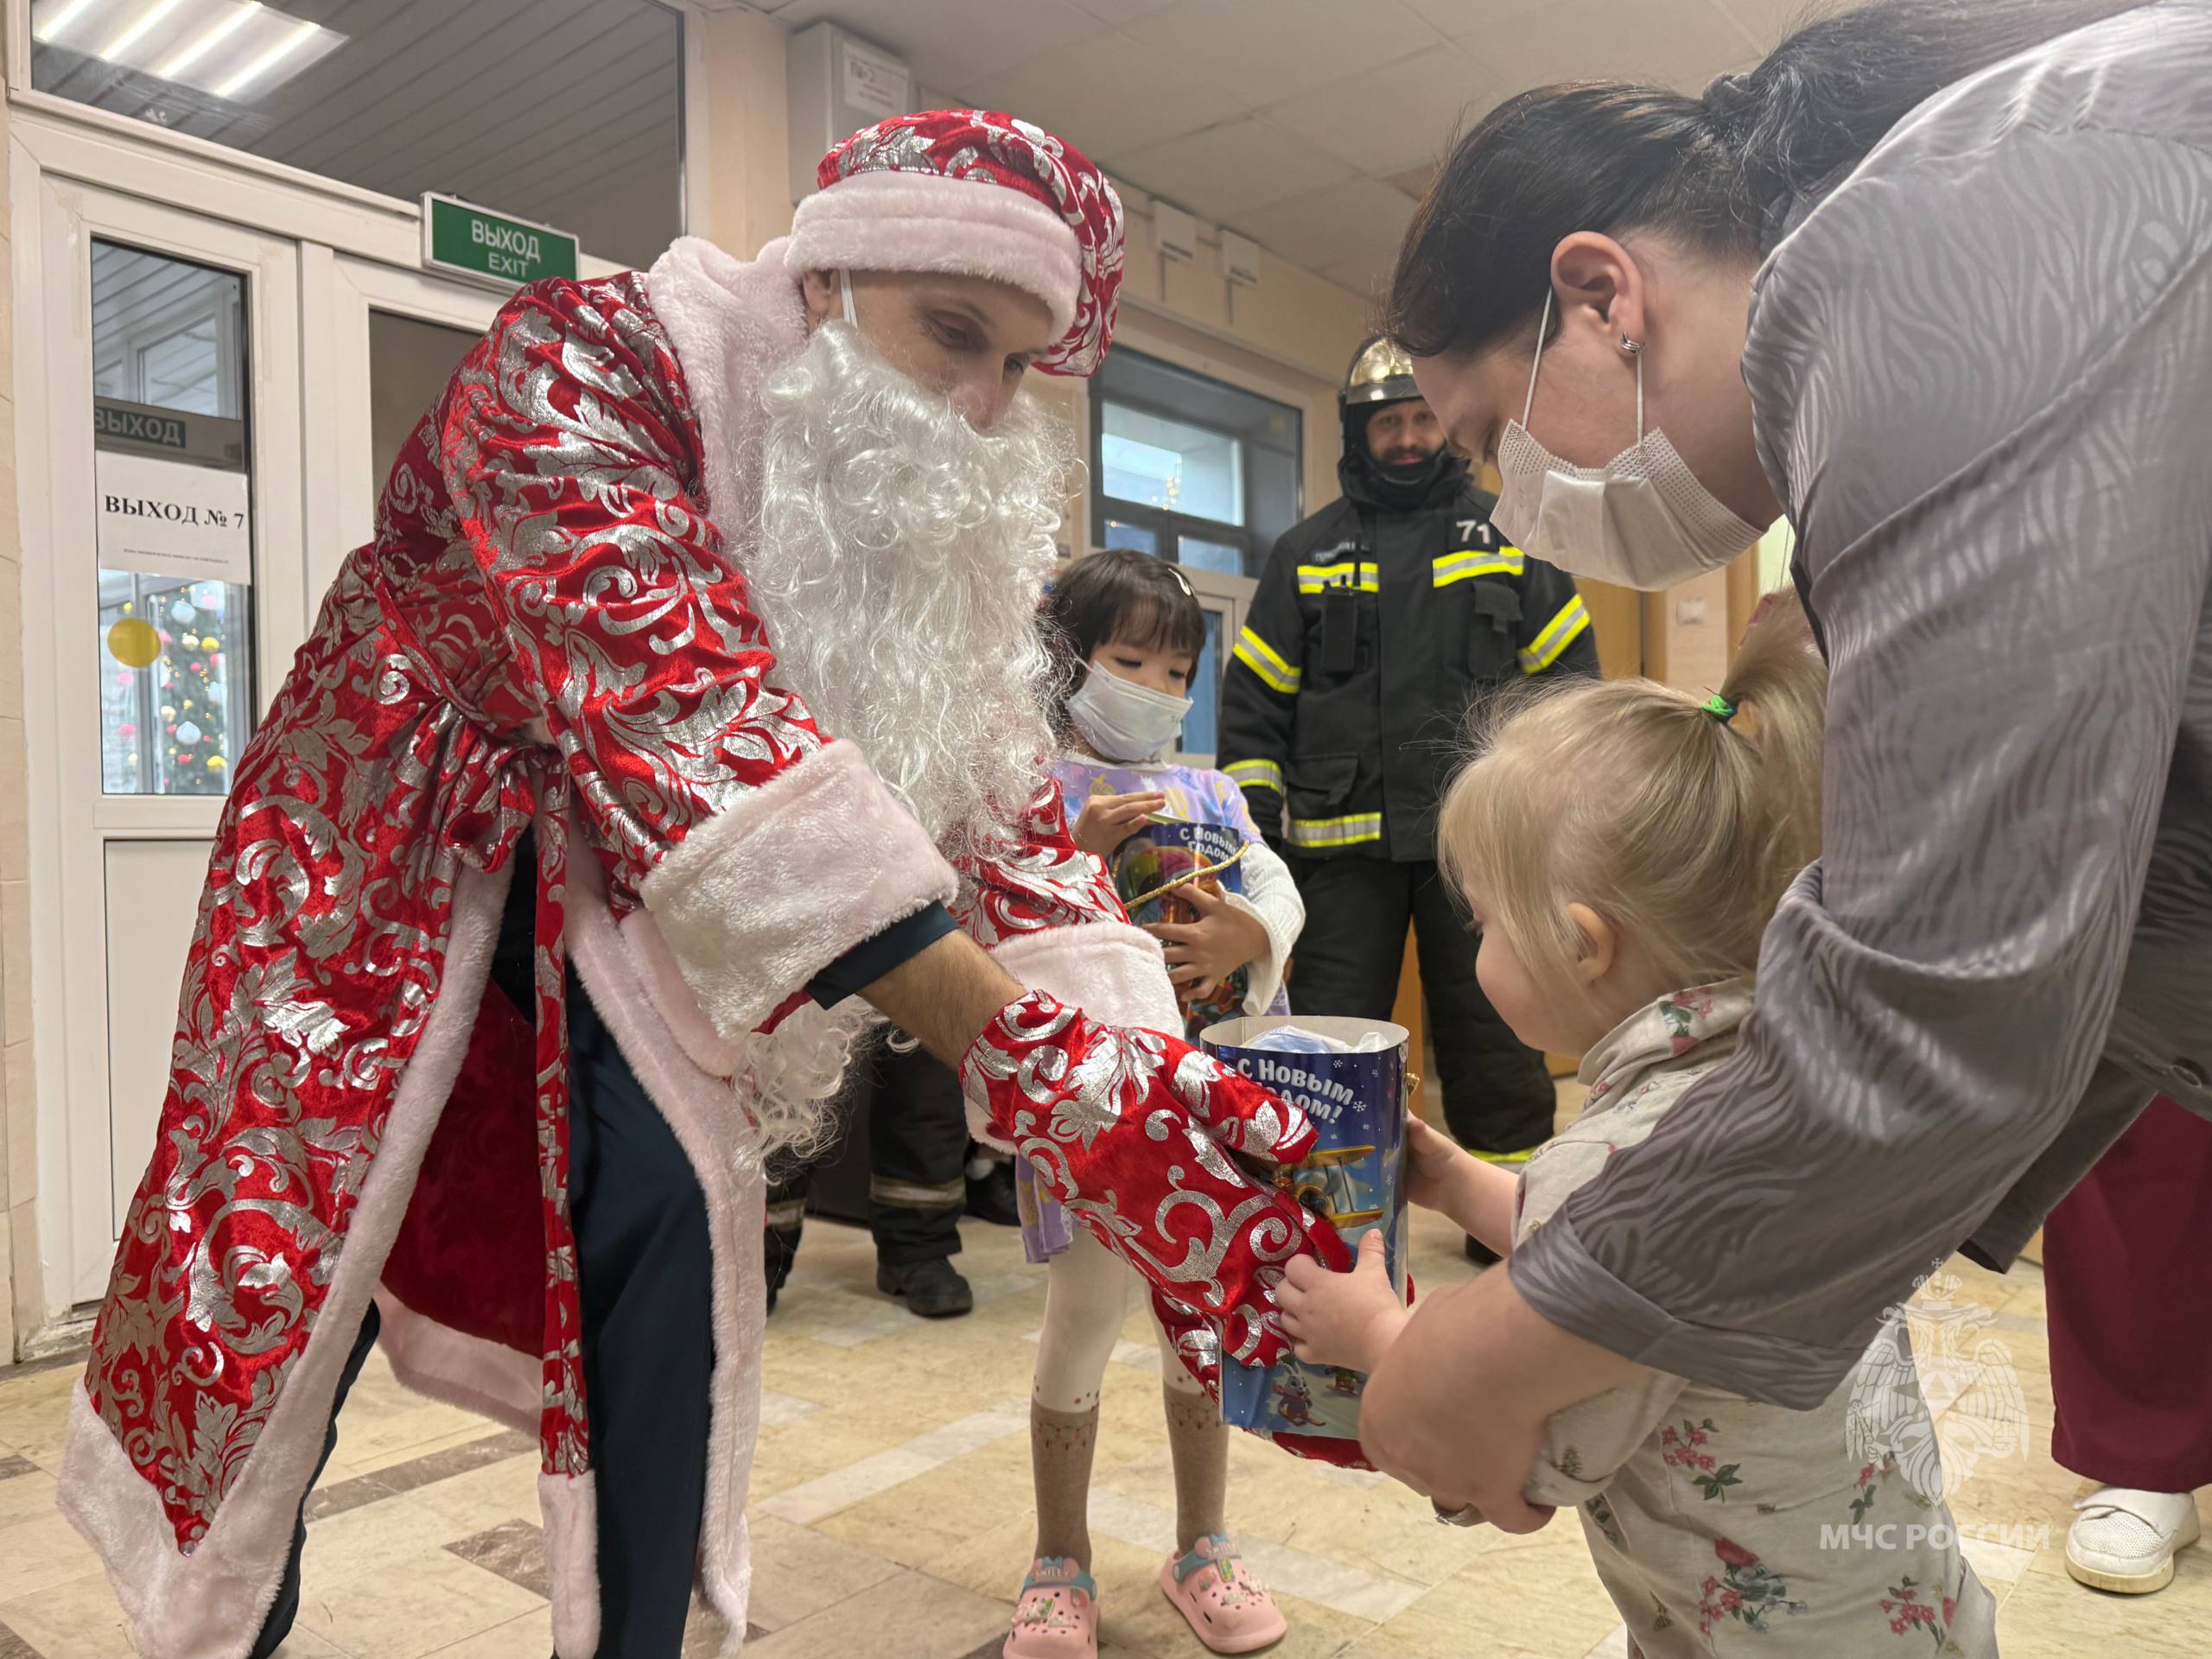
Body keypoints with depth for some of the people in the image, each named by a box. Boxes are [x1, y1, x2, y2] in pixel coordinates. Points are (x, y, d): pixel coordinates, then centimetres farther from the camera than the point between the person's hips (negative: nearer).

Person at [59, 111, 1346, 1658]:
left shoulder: (942, 518, -6)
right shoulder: (586, 358, -26)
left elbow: (1001, 792, -13)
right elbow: (673, 701, -41)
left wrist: (1139, 1066, -31)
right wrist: (1012, 1044, -49)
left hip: (616, 889, 4)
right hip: (381, 865, -3)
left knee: (670, 1201, -14)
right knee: (292, 1239, 0)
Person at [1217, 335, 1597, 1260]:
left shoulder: (1508, 539, 12)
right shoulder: (1306, 555, 12)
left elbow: (1569, 673, 11)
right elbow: (1254, 699, 10)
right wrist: (1253, 819, 1)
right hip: (1343, 843, 0)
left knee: (1495, 1040, 6)